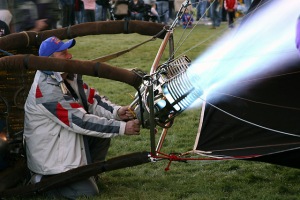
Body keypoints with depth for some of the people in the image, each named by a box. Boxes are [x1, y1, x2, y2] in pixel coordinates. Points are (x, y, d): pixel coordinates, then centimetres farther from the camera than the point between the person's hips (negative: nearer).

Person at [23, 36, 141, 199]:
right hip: (51, 161, -9)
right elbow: (80, 121, -29)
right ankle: (44, 182, 5)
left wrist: (116, 111, -19)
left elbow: (92, 99, 1)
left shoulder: (68, 76, -1)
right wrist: (122, 128, -27)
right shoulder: (47, 89, -28)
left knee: (106, 124, 0)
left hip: (68, 145, 9)